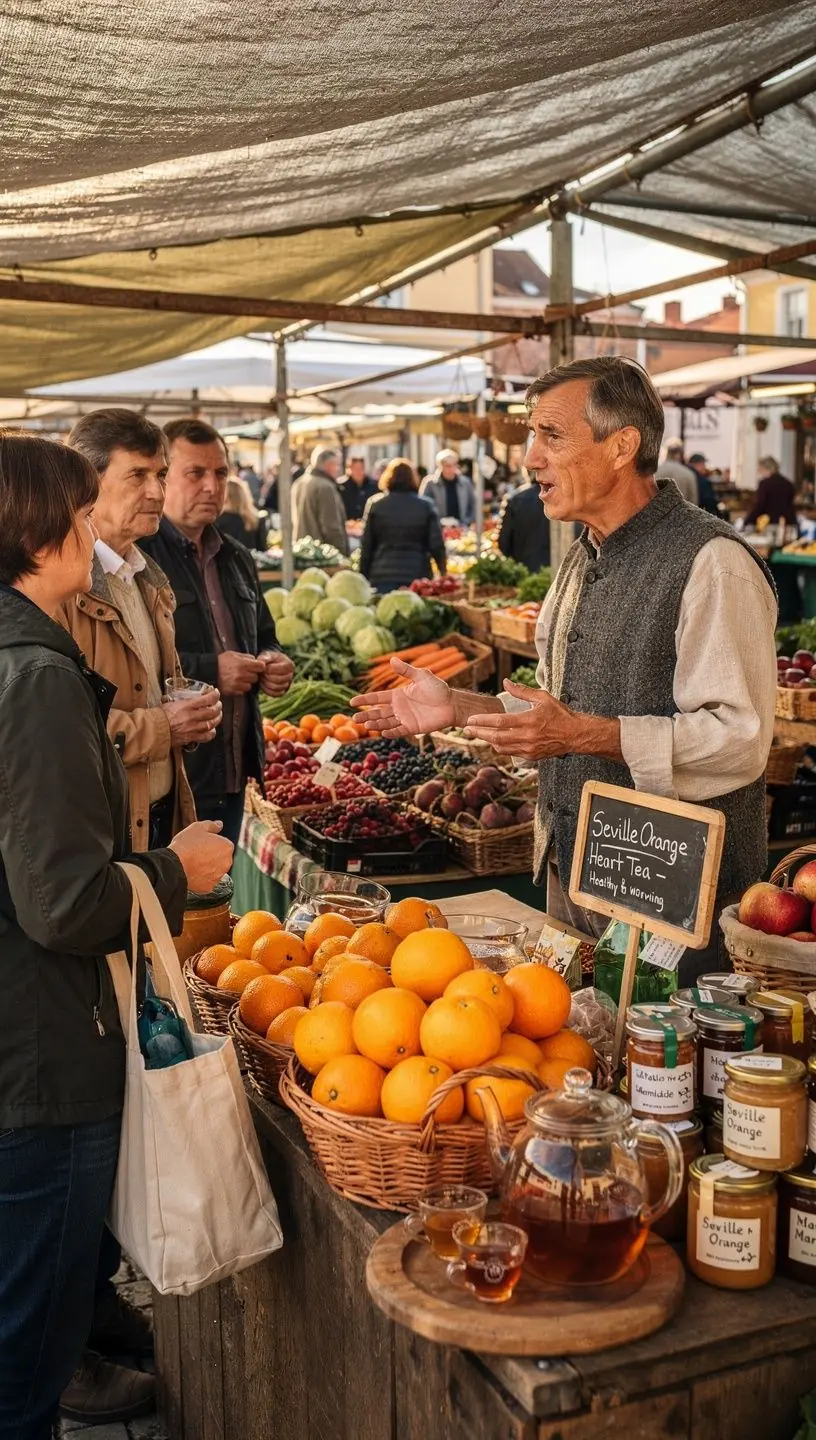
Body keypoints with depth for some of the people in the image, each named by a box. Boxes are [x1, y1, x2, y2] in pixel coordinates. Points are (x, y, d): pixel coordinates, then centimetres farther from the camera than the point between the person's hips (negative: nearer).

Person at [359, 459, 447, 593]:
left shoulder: (375, 506, 2)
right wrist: (443, 572, 14)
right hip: (417, 577, 0)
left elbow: (366, 546, 4)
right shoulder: (425, 506, 2)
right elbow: (436, 545, 1)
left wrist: (364, 577, 12)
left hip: (382, 577, 0)